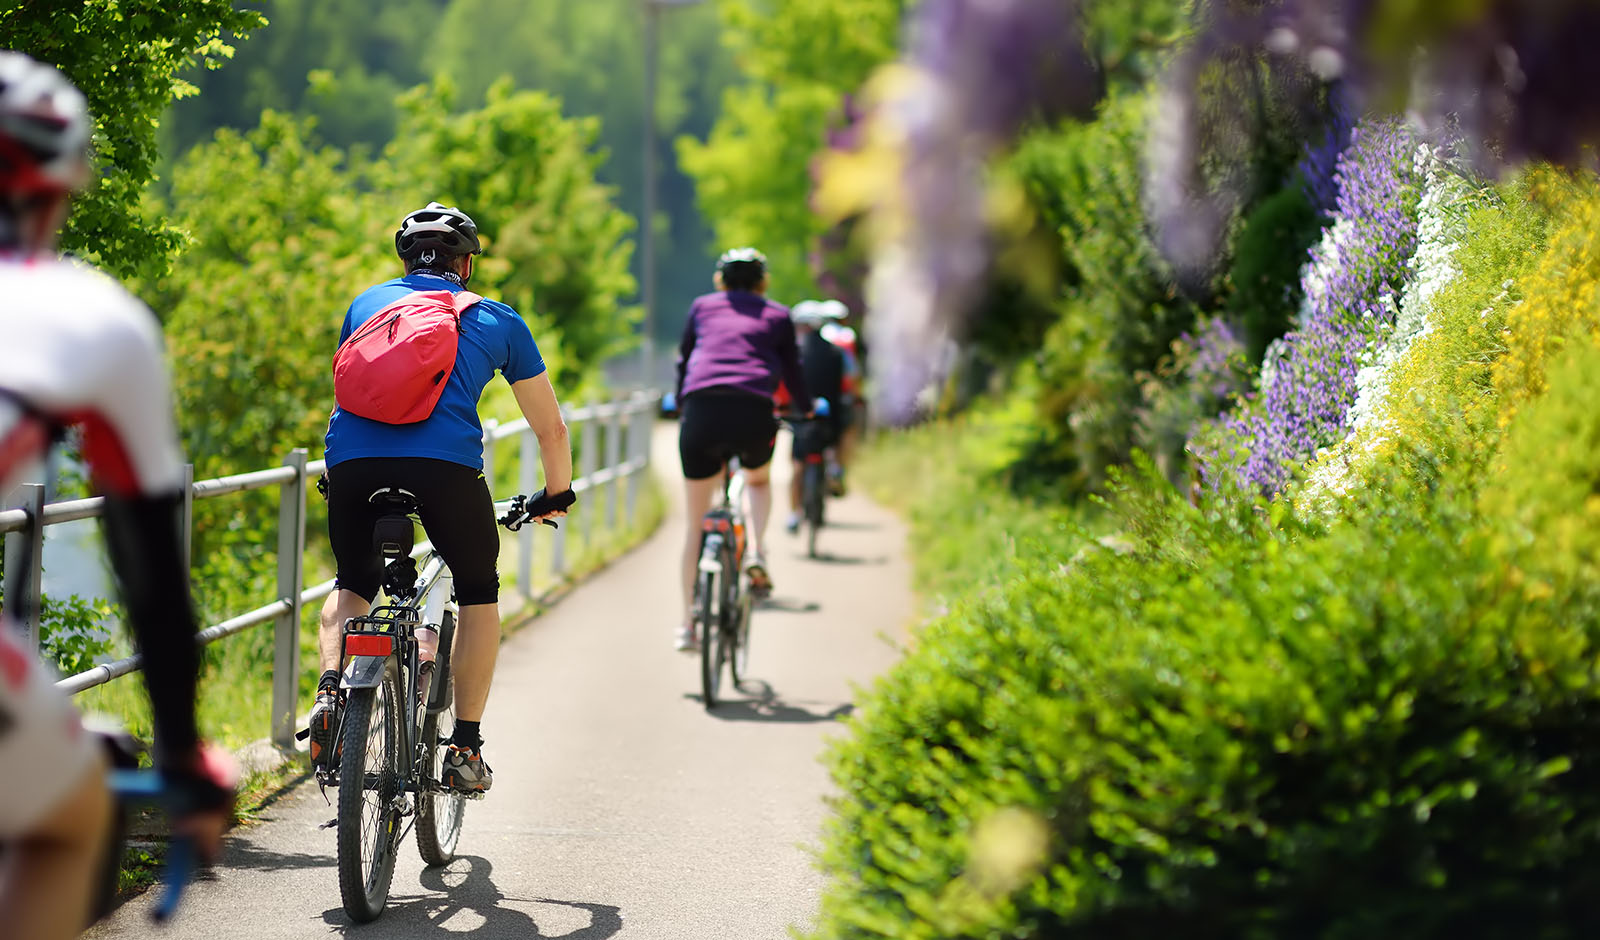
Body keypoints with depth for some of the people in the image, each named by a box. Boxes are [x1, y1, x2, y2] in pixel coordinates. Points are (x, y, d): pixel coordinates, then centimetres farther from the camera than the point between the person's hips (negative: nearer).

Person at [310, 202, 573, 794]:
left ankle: (329, 692, 2)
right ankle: (466, 748, 15)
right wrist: (557, 495, 47)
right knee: (478, 591, 22)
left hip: (351, 461, 2)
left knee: (353, 584, 29)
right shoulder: (496, 320, 24)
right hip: (446, 463, -2)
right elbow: (551, 428, 30)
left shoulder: (367, 303, 29)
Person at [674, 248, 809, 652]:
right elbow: (793, 372, 29)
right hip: (753, 412, 0)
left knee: (694, 523, 11)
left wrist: (679, 405, 49)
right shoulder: (777, 315, 21)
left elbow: (682, 363, 31)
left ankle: (688, 624, 8)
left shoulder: (702, 307, 24)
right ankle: (756, 550, 6)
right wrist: (808, 409, 49)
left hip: (701, 410, 0)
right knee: (759, 481, 33)